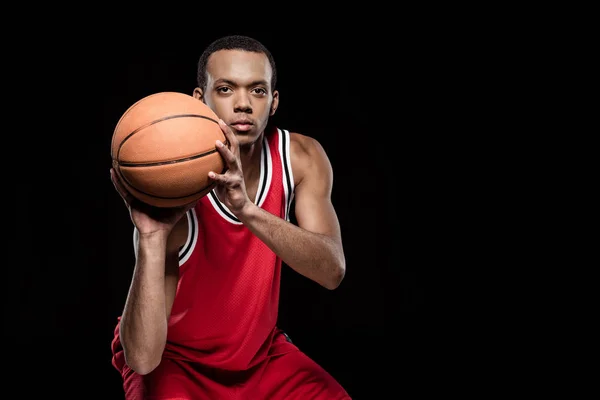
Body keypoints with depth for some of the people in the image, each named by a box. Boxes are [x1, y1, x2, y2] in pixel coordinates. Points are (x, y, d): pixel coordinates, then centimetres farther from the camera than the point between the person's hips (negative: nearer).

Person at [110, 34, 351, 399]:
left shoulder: (302, 158, -14)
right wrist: (151, 236, -46)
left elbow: (332, 271, -29)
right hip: (171, 358, -4)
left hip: (261, 350, 5)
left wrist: (247, 210, -44)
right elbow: (142, 358, -33)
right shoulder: (174, 194, -28)